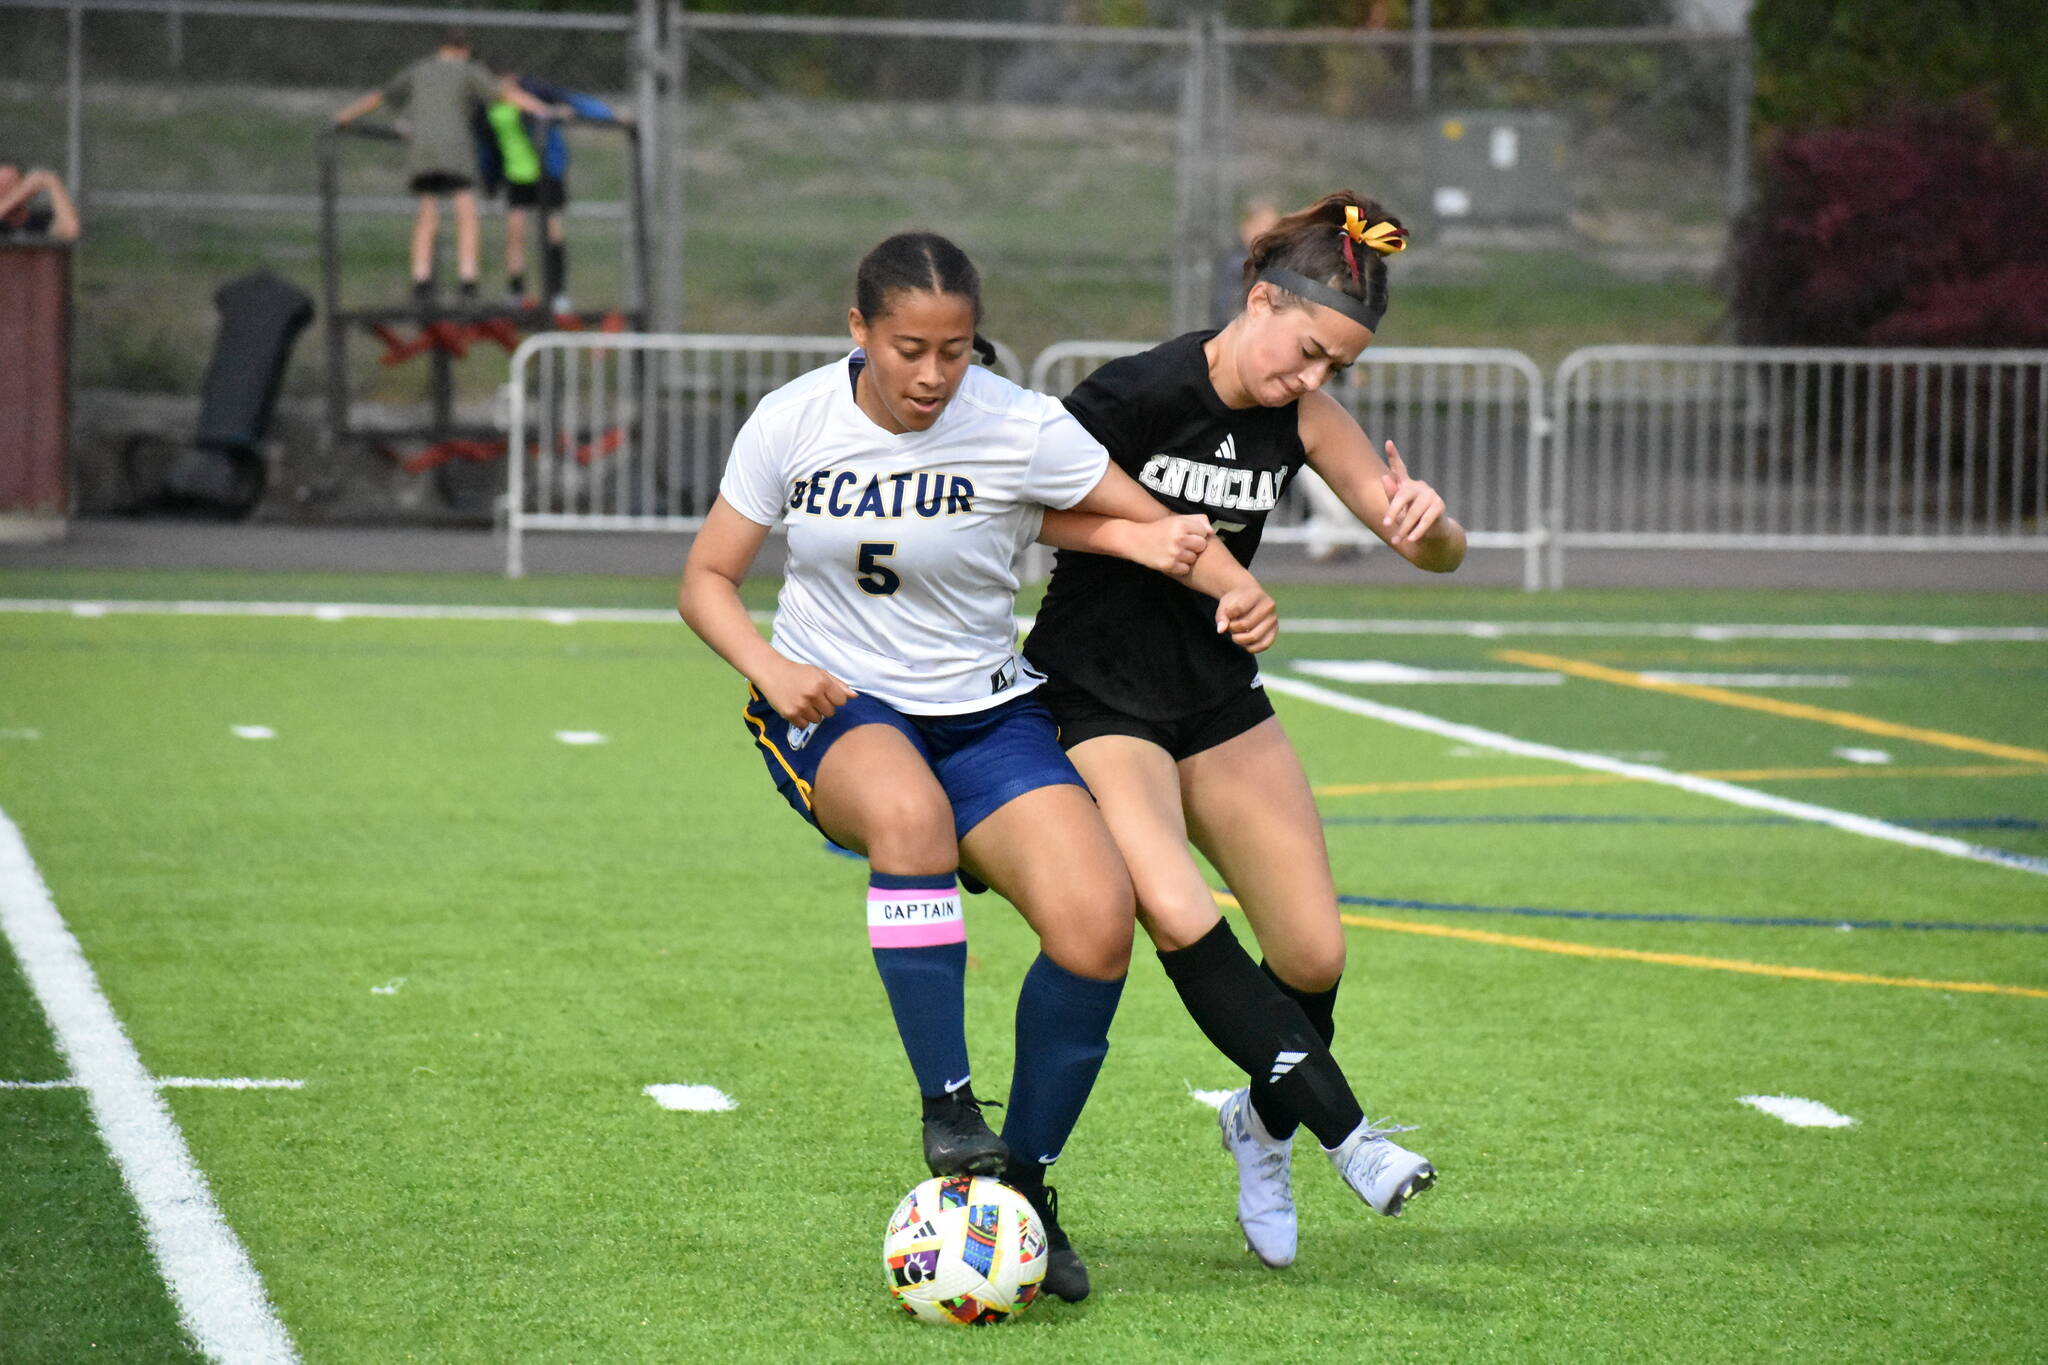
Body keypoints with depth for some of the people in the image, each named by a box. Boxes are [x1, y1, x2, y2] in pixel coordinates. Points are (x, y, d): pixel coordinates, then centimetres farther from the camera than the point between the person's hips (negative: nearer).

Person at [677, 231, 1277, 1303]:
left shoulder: (1020, 430, -11)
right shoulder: (793, 422, -6)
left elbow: (1162, 525, -2)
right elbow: (707, 579, 4)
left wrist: (1236, 588, -24)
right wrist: (769, 667, -16)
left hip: (983, 715, 1)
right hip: (830, 707, -1)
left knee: (1097, 924, -23)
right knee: (910, 811, -39)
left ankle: (1023, 1183, -3)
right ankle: (947, 1108, -29)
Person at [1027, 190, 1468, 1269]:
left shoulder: (1301, 414, -4)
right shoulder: (1132, 394, -20)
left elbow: (1438, 554, -6)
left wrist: (1426, 524, -26)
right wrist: (1135, 532, -21)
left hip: (1219, 702, 6)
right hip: (1094, 699, -5)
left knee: (1314, 956, 0)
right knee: (1180, 915, -29)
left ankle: (1265, 1125, 28)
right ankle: (1345, 1132, -25)